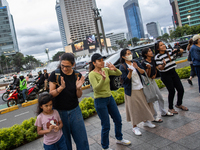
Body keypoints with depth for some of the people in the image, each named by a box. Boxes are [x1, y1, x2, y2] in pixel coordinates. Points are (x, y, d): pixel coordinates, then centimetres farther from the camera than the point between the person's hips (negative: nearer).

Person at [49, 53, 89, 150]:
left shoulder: (77, 75, -2)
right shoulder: (55, 74, -10)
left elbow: (79, 96, 3)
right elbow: (51, 94, -10)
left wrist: (78, 88, -19)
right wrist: (61, 87, -28)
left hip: (75, 110, 2)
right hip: (59, 112, -2)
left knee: (82, 140, 7)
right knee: (64, 141, 12)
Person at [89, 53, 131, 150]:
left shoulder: (105, 70, 1)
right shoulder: (92, 74, -16)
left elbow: (119, 74, 2)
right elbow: (96, 88, -28)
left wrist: (115, 69, -19)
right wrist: (103, 78, -43)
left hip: (110, 98, 7)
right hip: (100, 101, -7)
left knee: (118, 120, 19)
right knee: (106, 126, 2)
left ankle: (119, 139, 43)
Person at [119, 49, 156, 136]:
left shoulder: (135, 62, 4)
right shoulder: (122, 67, -11)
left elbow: (143, 72, -3)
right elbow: (125, 80, -16)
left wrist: (137, 67, -22)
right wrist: (130, 72, -33)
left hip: (140, 88, 5)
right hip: (131, 90, -5)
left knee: (144, 105, 16)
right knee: (133, 108, 1)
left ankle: (146, 121, 36)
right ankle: (134, 127, 16)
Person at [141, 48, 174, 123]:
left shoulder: (153, 60, 3)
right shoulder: (144, 63, -19)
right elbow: (147, 75, -19)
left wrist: (155, 74, 1)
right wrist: (149, 68, -36)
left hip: (152, 80, 8)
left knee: (160, 97, 16)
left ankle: (163, 112, 34)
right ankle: (154, 117, 10)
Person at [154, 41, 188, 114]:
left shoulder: (169, 51, 4)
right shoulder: (157, 57, -13)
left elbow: (181, 50, 15)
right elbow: (160, 68, -20)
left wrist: (177, 50, -6)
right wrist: (163, 64, -40)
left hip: (173, 72, 6)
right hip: (165, 76, -6)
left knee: (181, 89, 7)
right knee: (172, 91, -3)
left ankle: (179, 104, 31)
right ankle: (170, 108, 18)